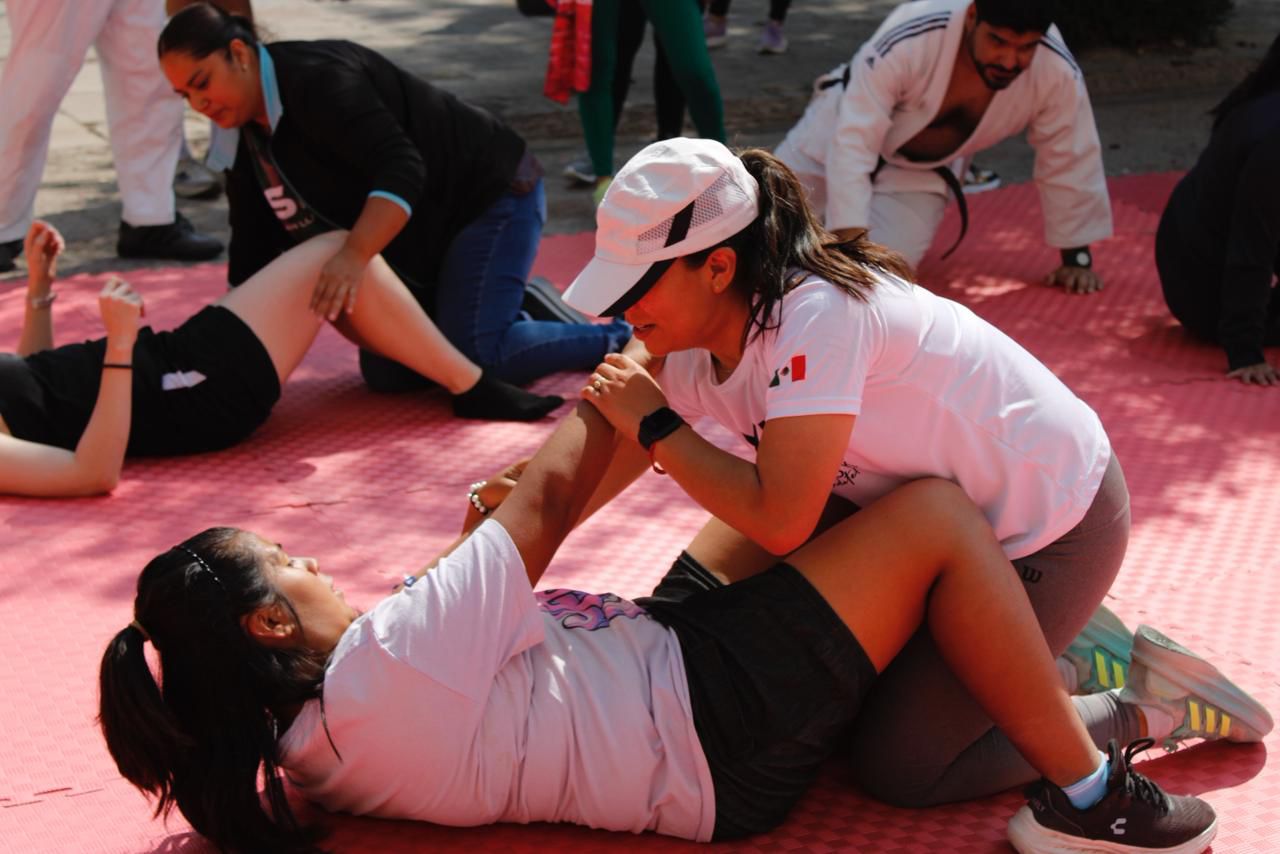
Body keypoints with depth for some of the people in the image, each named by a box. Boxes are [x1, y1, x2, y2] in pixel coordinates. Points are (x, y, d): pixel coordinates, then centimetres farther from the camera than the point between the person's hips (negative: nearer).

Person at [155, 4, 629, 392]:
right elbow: (251, 258, 6)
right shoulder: (244, 146, 3)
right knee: (387, 373, 0)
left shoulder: (316, 79, -25)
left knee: (476, 355, -23)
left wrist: (353, 256, -48)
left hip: (493, 191, -9)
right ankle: (516, 309, 17)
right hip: (422, 249, 9)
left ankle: (621, 340, -3)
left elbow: (401, 171, -36)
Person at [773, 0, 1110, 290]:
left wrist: (1077, 257, -9)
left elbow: (1071, 161, -16)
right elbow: (853, 140, -41)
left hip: (923, 172, 2)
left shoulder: (1057, 72, -31)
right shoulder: (908, 40, -40)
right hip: (840, 128, -2)